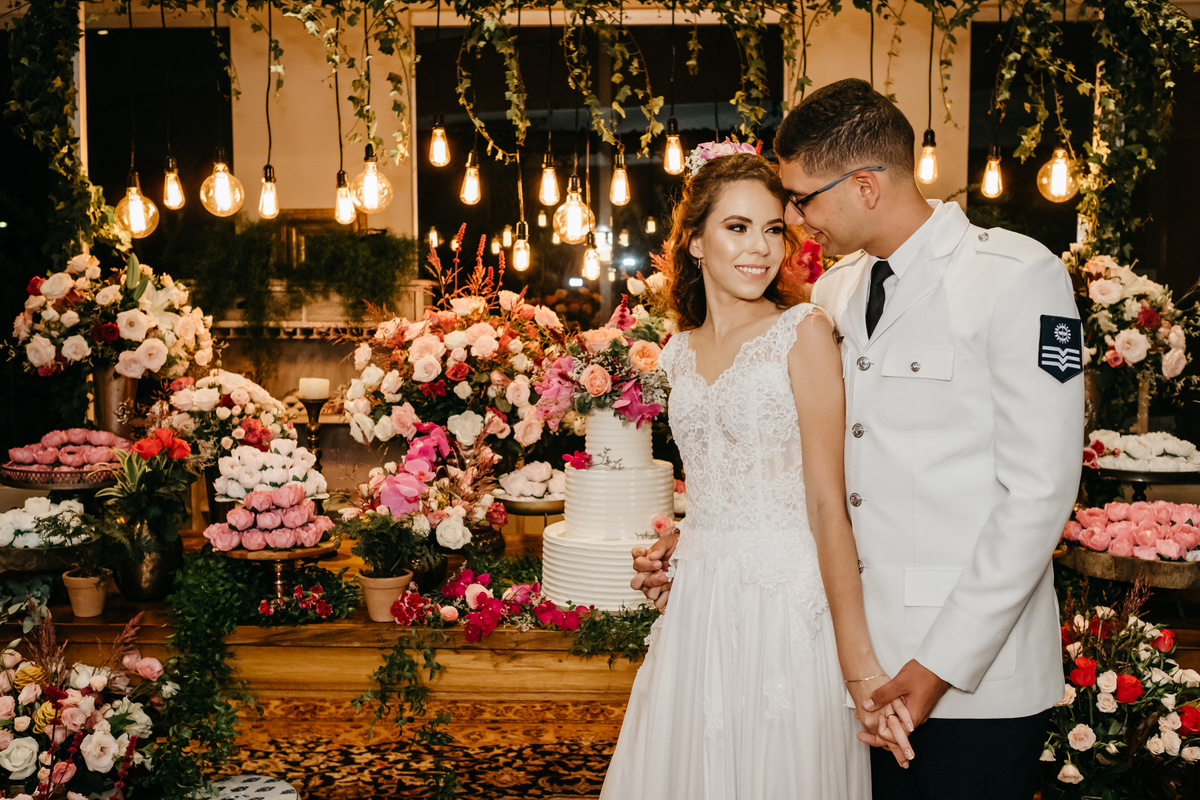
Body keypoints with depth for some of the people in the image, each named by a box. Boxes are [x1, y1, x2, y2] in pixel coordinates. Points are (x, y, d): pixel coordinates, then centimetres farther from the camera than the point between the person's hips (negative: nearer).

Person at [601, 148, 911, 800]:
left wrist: (856, 657, -18)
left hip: (785, 601, -5)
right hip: (699, 603, 6)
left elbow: (826, 500, -14)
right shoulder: (680, 353, 9)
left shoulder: (803, 332, -8)